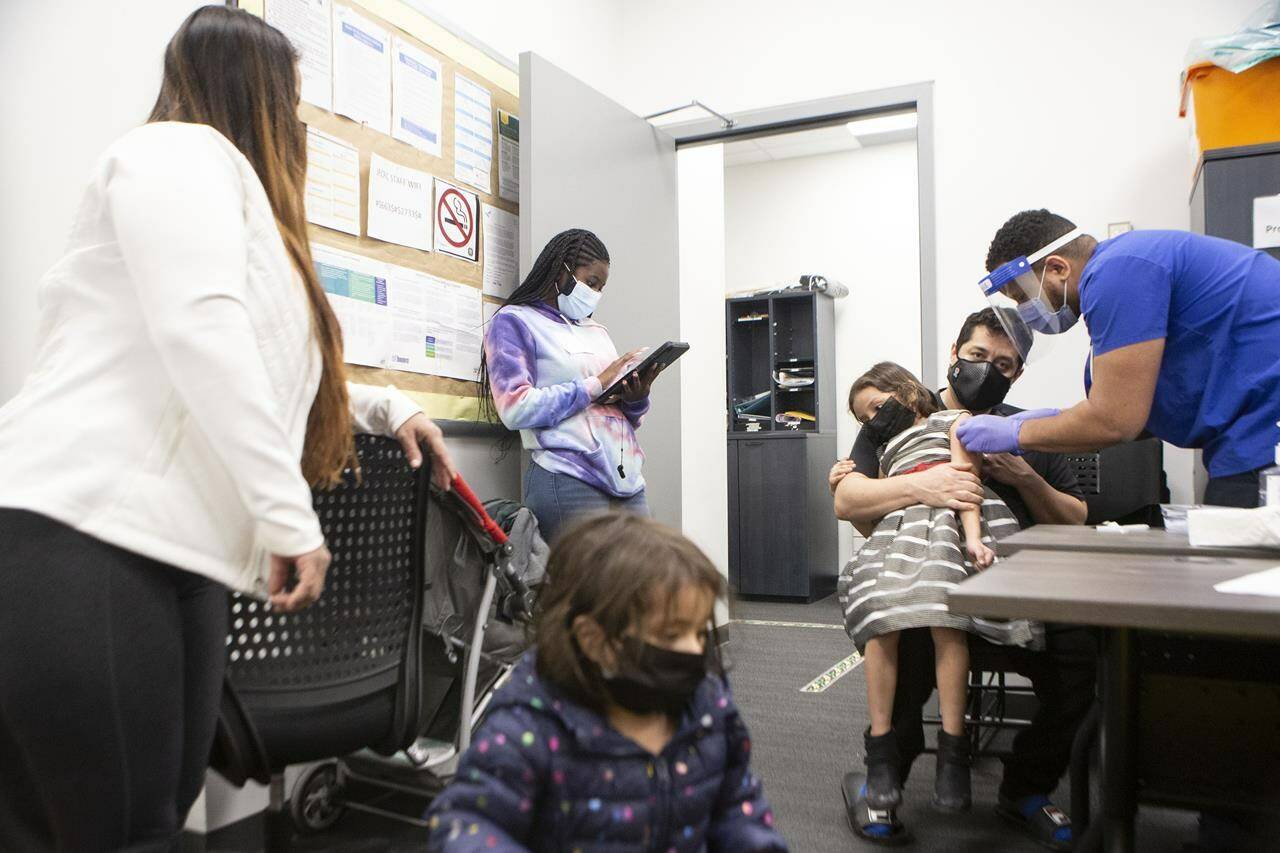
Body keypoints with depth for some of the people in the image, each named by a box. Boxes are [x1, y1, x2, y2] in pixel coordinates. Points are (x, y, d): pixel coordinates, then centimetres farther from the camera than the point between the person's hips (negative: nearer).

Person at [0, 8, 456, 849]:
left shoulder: (231, 186, 29)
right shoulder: (179, 150, 1)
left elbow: (269, 375, 40)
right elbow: (197, 328, -17)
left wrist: (384, 406, 41)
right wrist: (290, 513, -18)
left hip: (175, 553, 9)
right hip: (81, 534, -9)